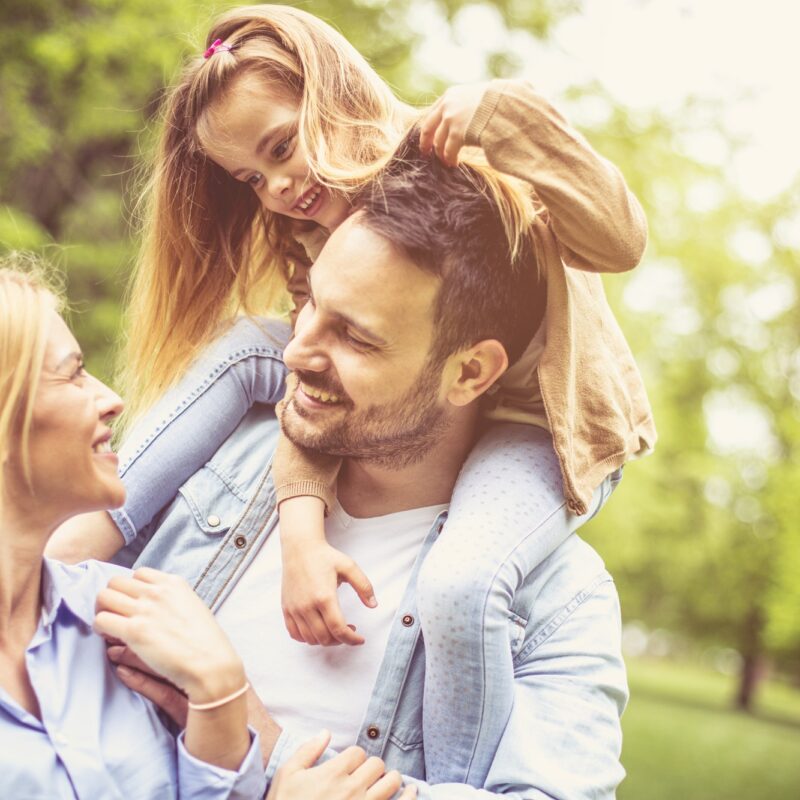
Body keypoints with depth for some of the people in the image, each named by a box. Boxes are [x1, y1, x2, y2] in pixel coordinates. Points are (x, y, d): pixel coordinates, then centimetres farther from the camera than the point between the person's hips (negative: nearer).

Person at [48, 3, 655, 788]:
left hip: (545, 424, -6)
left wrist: (505, 113, -38)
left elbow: (620, 242, -28)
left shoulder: (461, 170, -17)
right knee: (244, 347, -5)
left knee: (459, 582, -37)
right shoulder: (318, 242, 0)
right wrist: (302, 531, -29)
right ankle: (85, 545, -7)